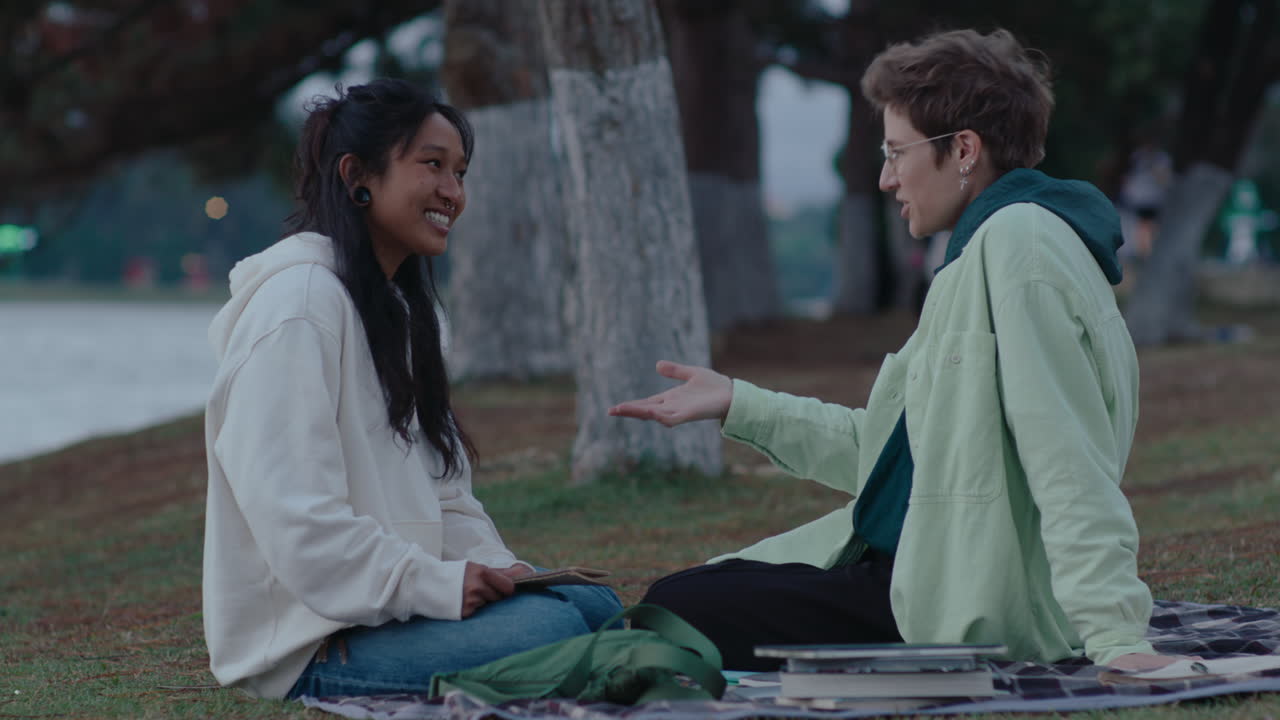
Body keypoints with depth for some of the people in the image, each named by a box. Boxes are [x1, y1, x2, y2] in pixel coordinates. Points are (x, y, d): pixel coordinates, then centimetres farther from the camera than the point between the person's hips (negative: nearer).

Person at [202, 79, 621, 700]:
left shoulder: (399, 305, 19)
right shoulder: (298, 301, -15)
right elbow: (294, 516, -23)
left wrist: (492, 566, -1)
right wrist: (435, 585, -24)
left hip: (391, 596, 9)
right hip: (308, 643, -9)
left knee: (595, 604, -5)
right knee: (550, 627, -24)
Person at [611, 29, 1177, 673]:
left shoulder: (1019, 242, -15)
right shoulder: (990, 245, 19)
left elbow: (1072, 469, -24)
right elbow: (891, 447, 21)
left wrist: (1114, 636, -30)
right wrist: (737, 405, 22)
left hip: (969, 615, -11)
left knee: (675, 617, -16)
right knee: (675, 596, 13)